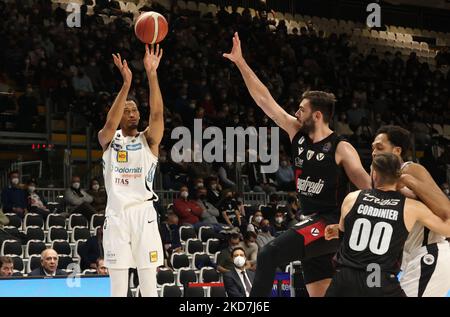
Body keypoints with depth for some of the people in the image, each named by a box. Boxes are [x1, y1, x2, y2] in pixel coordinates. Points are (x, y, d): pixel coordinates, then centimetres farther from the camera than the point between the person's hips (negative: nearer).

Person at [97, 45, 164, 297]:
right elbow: (110, 123, -15)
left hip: (144, 213, 0)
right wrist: (126, 83, -26)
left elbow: (157, 114, -11)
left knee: (149, 283, -1)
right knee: (118, 287, 1)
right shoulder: (108, 139, 8)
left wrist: (152, 74, -21)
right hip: (117, 214, 0)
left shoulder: (148, 140, 8)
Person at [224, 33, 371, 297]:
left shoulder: (341, 149, -11)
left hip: (332, 224, -8)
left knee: (269, 255, -23)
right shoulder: (297, 133, 6)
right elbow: (264, 99, 7)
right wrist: (241, 63, 4)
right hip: (314, 224, 8)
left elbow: (368, 188, -13)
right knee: (320, 294, 8)